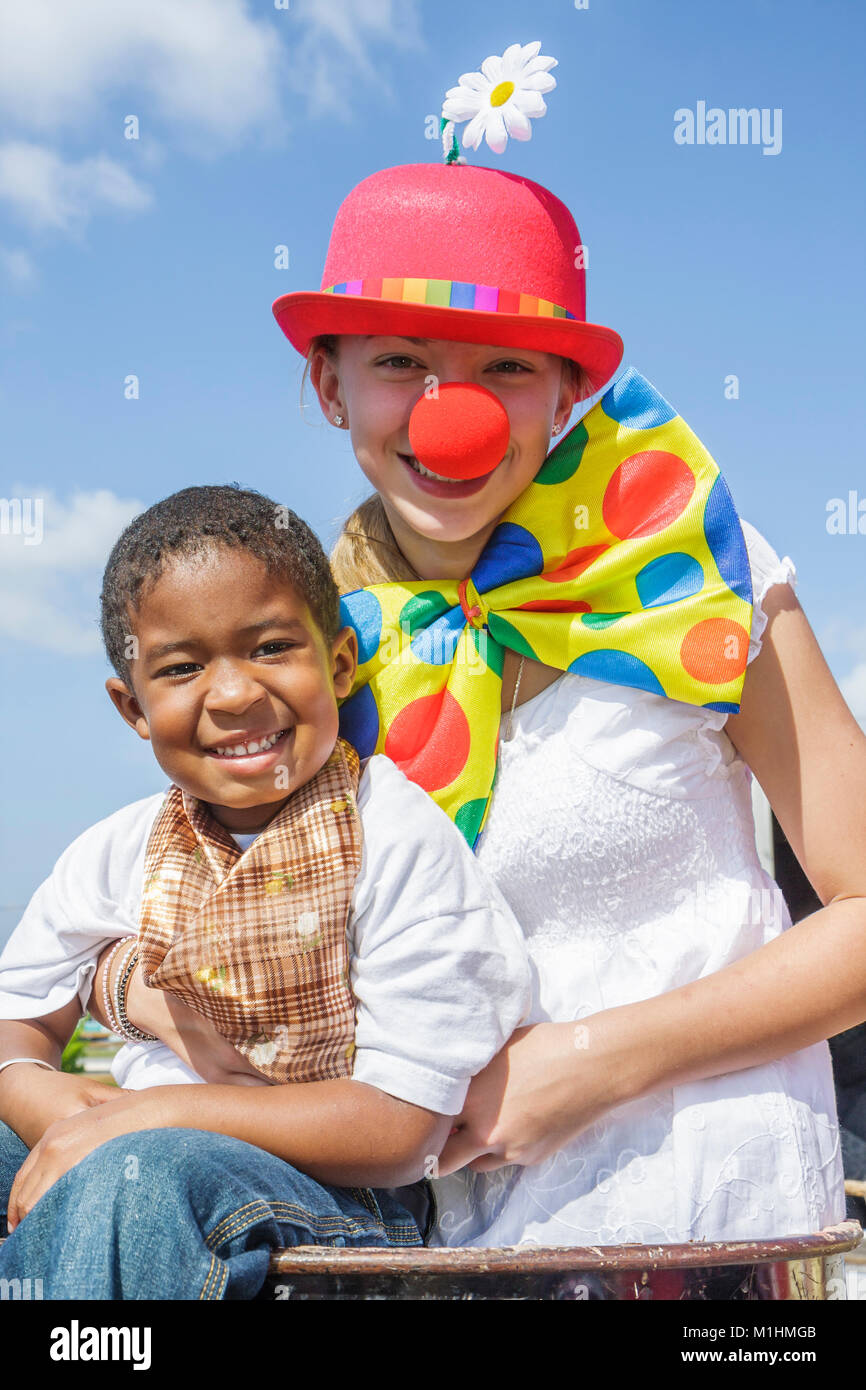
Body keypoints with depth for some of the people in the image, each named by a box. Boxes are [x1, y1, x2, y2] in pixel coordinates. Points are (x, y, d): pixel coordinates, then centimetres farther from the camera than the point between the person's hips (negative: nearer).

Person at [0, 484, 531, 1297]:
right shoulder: (116, 857, 2)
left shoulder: (399, 841, -14)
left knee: (133, 1172, -34)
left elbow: (401, 1127, -17)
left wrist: (158, 1112, -21)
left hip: (334, 1203, -5)